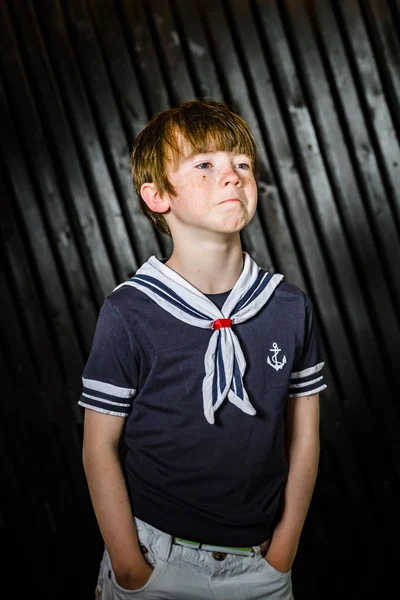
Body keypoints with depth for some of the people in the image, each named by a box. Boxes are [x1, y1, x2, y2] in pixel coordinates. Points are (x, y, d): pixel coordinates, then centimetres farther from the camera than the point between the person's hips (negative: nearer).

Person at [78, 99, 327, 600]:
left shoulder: (291, 309, -6)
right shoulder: (128, 313, -15)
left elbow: (304, 438, 1)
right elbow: (100, 449, -9)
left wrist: (282, 555, 0)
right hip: (155, 553, -2)